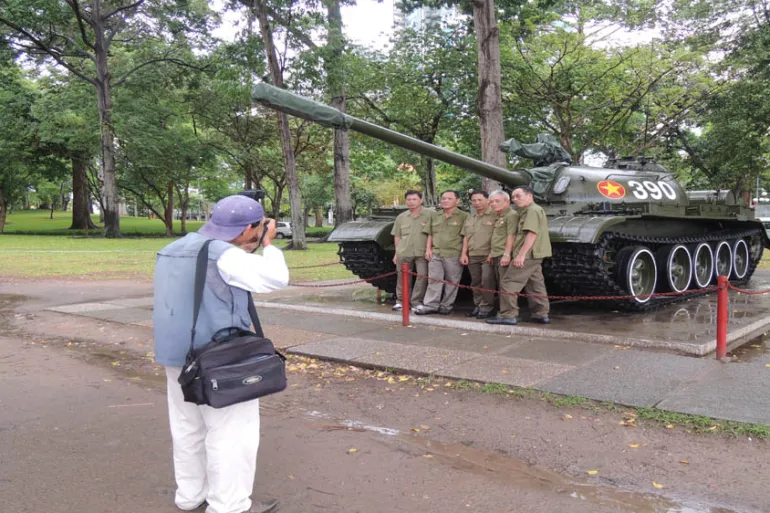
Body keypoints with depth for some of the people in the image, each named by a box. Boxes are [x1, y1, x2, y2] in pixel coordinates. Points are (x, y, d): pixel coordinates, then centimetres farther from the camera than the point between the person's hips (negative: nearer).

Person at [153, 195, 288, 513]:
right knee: (231, 432, 0)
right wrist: (268, 245, -2)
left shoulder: (173, 250, 10)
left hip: (176, 353, 9)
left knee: (188, 427, 17)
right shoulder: (224, 256, -18)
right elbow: (276, 278, -16)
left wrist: (246, 251, 12)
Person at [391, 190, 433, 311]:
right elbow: (397, 236, 16)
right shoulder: (401, 217, 12)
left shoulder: (430, 214, -1)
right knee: (402, 277, 7)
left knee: (423, 276, -8)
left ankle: (416, 302, 2)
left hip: (423, 252, -3)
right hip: (404, 252, 3)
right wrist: (397, 253, 11)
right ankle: (400, 301, 19)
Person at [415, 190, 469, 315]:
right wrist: (428, 249, 9)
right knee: (434, 280, 2)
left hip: (454, 255, -4)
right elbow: (430, 234, 19)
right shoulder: (435, 216, 15)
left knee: (451, 282, 2)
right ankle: (430, 305, 3)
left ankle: (446, 305, 12)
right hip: (435, 254, 4)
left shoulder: (464, 216, -1)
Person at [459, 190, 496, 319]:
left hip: (488, 256, -7)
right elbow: (466, 237, 20)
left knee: (487, 282, -11)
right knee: (475, 283, 10)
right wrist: (464, 254, 12)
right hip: (472, 256, 7)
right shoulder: (470, 219, 19)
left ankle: (486, 308, -3)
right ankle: (477, 307, 18)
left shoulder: (494, 216, -6)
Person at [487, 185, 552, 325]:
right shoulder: (534, 210, 21)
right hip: (535, 255, 11)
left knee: (509, 283, -9)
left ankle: (507, 315, -9)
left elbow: (532, 234, -22)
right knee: (536, 284, 12)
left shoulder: (533, 210, -12)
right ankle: (541, 314, 15)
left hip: (528, 255, -11)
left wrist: (521, 254, -26)